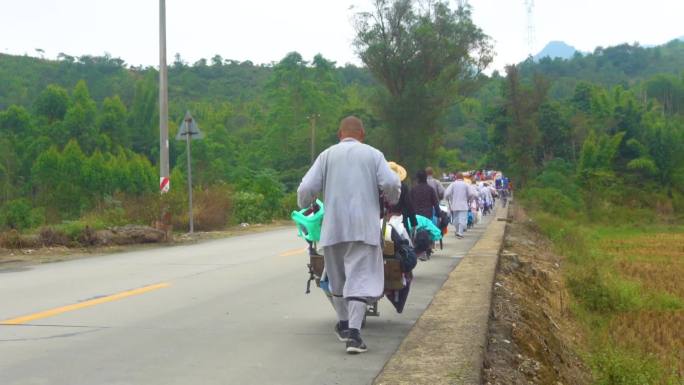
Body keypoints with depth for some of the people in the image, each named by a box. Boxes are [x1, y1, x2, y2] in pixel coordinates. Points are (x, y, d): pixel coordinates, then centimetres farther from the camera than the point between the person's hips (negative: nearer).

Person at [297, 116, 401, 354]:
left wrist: (303, 205, 20)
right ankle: (353, 332, -18)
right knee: (360, 278, -4)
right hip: (364, 227, -2)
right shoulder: (373, 154, 7)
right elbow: (390, 183, -7)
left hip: (334, 227, 2)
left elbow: (307, 188, -1)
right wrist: (392, 200, 14)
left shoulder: (328, 155, 9)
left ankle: (343, 324, 33)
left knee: (338, 277, 18)